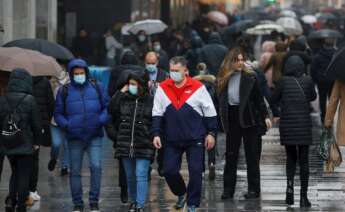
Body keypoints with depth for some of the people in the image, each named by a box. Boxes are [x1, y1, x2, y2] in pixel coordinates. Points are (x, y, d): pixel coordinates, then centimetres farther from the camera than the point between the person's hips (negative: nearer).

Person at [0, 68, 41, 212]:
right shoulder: (29, 100, -13)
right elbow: (36, 123, -9)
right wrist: (36, 142, 4)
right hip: (25, 145, -4)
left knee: (15, 173, 20)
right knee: (24, 176, 6)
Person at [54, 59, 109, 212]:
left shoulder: (97, 88, 5)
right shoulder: (64, 91, 5)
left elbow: (107, 106, 10)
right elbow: (58, 113, 9)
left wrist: (102, 120, -7)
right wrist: (66, 125, -9)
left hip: (94, 136, -1)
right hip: (74, 138, 1)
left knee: (96, 167, -13)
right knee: (75, 171, 4)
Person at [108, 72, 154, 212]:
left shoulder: (151, 101, -4)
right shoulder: (123, 99, 6)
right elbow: (111, 110, -5)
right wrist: (120, 93, -4)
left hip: (144, 146, -4)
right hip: (125, 145, 4)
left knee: (141, 175, -7)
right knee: (130, 176, 14)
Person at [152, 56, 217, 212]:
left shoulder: (198, 88, -5)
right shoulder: (162, 88, 2)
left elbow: (210, 112, 2)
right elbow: (157, 114, 6)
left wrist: (210, 133, 1)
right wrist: (156, 134, -1)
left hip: (195, 140, -2)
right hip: (172, 140, 2)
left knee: (195, 171, -2)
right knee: (169, 170, 0)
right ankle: (181, 193, 27)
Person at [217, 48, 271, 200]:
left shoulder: (250, 78, -3)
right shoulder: (223, 79, 4)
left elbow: (259, 99, 0)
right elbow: (220, 101, 7)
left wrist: (265, 116, -5)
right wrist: (222, 118, 2)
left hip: (248, 119, -3)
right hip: (232, 119, 3)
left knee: (251, 154, 3)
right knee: (231, 155, 4)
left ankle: (254, 189, 6)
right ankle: (228, 189, 8)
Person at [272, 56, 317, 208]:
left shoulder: (284, 81, -6)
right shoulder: (308, 81, -3)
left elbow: (274, 99, 4)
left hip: (287, 125, 0)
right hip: (304, 125, 0)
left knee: (291, 157, 18)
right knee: (303, 160, 5)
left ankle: (290, 185, -5)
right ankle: (303, 196, -1)